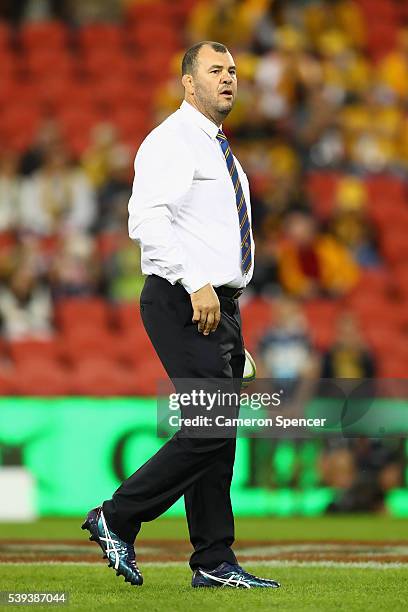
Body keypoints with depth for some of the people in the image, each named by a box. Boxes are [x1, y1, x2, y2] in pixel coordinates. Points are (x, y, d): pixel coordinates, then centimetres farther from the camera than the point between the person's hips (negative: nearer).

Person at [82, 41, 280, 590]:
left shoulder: (221, 150, 21)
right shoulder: (171, 142, -9)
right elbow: (147, 220, -22)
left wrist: (224, 296, 18)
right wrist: (196, 284, -27)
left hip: (220, 305, 9)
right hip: (183, 303, -9)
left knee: (218, 438, 7)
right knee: (210, 430, -15)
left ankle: (215, 564, 10)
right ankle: (117, 519, -4)